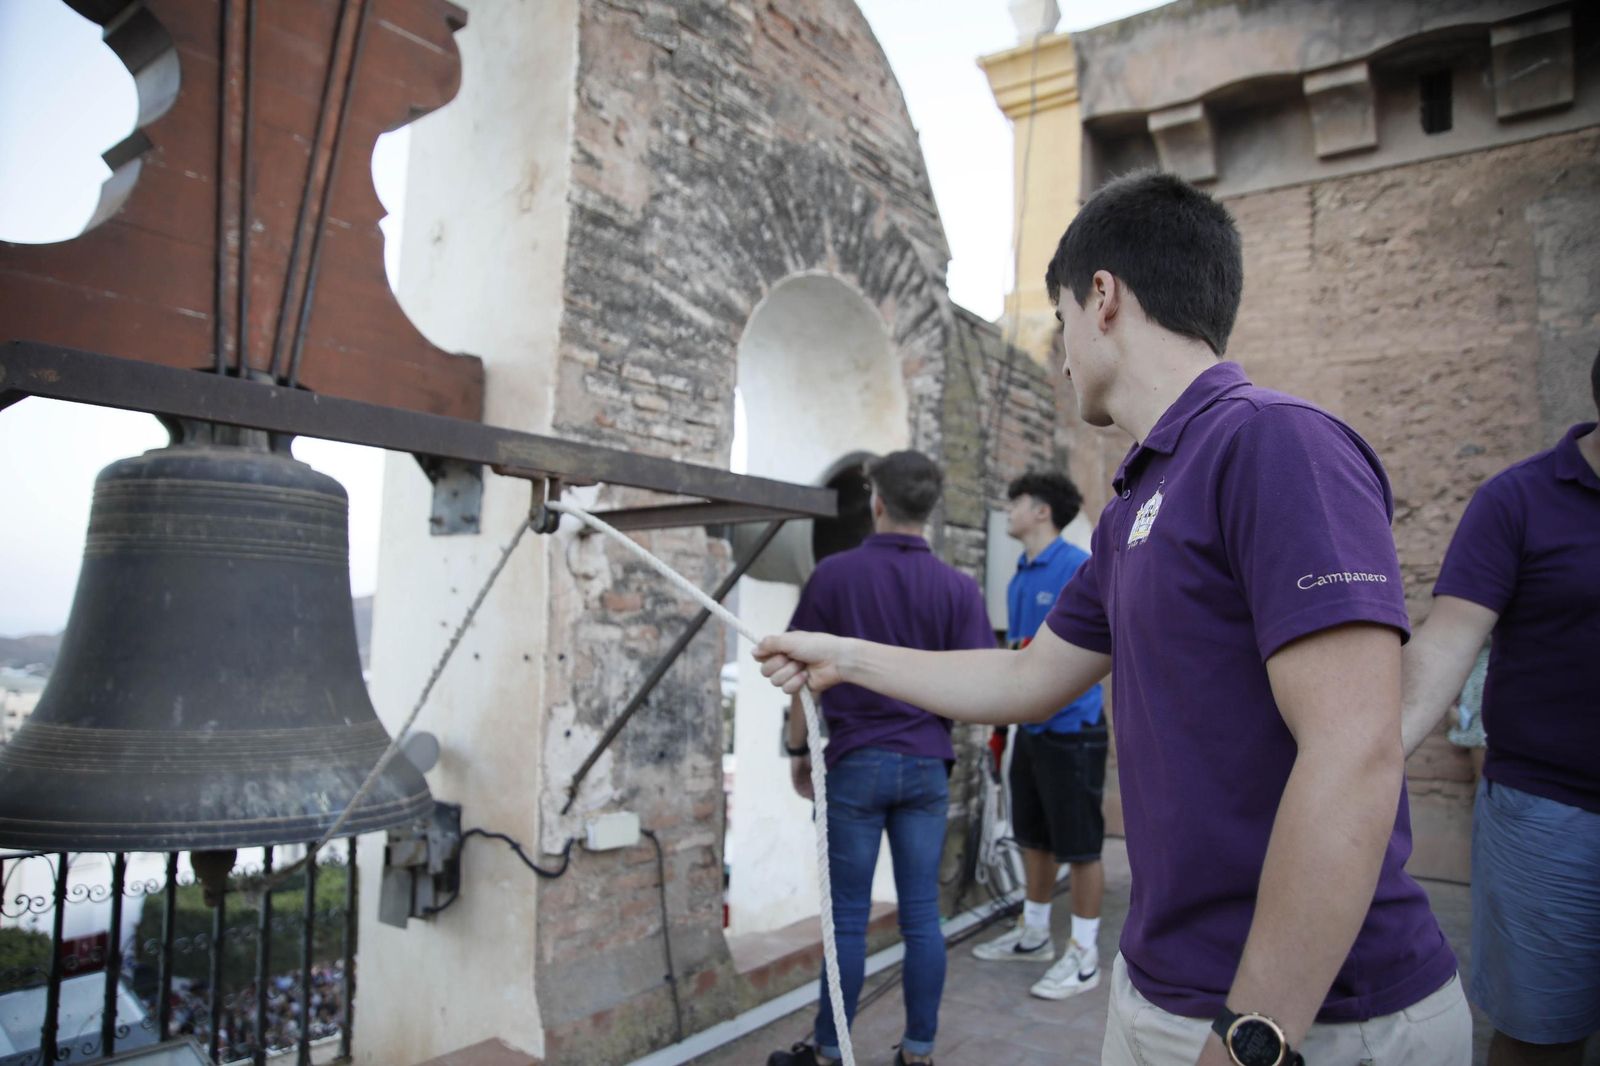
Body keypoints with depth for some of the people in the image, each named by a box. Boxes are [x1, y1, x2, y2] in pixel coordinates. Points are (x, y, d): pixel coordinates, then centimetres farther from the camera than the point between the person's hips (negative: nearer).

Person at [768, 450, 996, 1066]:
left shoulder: (834, 575, -6)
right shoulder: (958, 588, -2)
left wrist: (797, 749, 8)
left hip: (856, 762, -2)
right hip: (927, 765, 2)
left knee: (849, 917, 7)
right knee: (921, 915, 11)